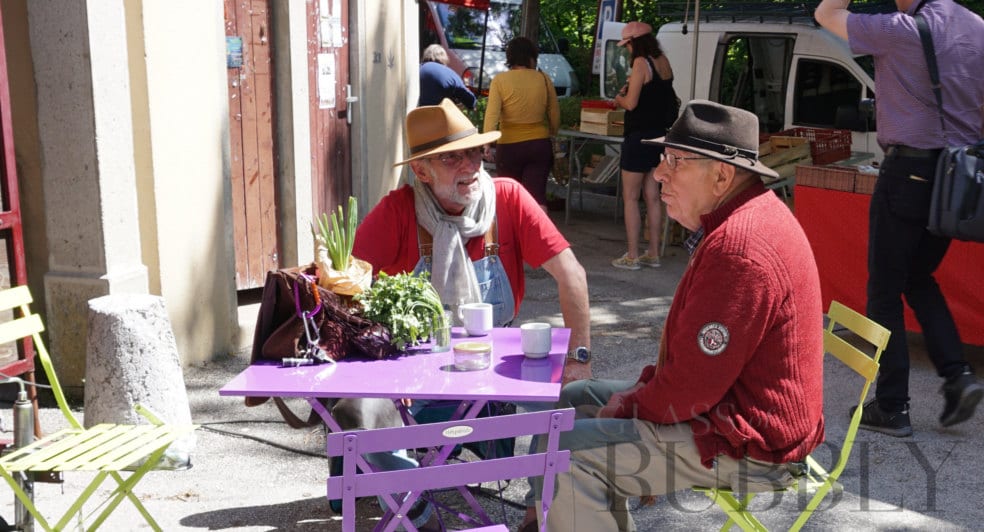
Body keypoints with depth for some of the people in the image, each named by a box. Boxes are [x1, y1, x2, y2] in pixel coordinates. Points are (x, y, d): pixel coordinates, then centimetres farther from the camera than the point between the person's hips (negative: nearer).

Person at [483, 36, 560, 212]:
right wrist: (552, 134, 23)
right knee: (537, 196, -1)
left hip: (509, 147, -1)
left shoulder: (500, 80, -7)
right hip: (540, 144, 1)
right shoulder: (544, 79, -1)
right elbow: (555, 115, 6)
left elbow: (492, 115, -13)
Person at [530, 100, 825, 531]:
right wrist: (644, 388, 6)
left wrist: (628, 408, -9)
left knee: (563, 454, -18)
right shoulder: (750, 217, 9)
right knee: (572, 401, 16)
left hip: (745, 445, -11)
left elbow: (693, 387, -26)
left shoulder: (739, 246, -27)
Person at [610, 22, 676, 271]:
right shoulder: (663, 61, 9)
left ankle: (632, 256, 2)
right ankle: (653, 254, 17)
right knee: (652, 197, 12)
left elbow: (631, 103, -18)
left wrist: (619, 98, 3)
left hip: (639, 136, -8)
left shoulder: (641, 63, -15)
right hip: (659, 135, 8)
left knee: (630, 198, -1)